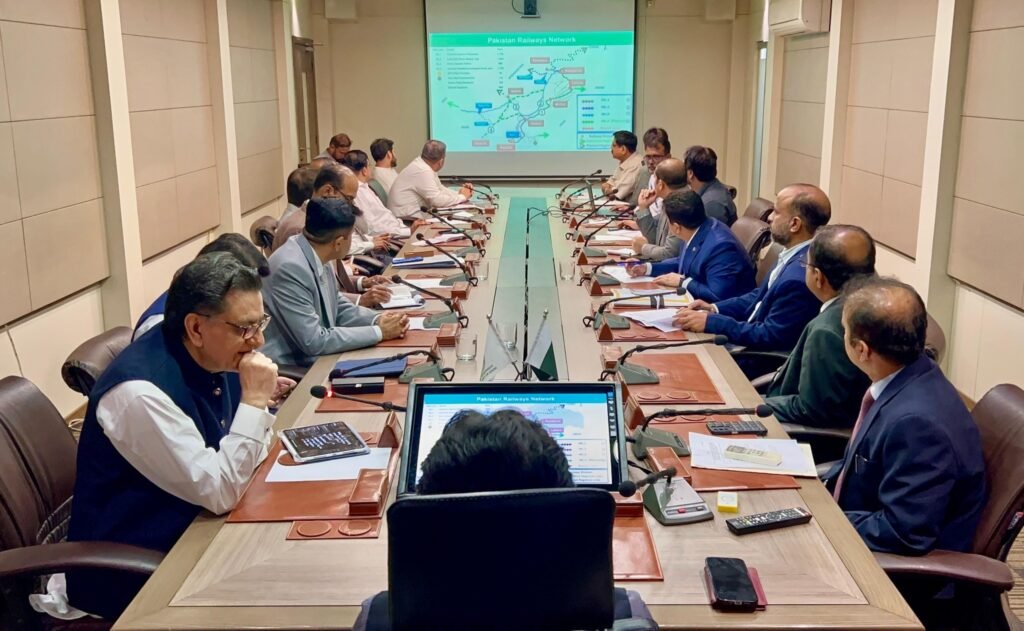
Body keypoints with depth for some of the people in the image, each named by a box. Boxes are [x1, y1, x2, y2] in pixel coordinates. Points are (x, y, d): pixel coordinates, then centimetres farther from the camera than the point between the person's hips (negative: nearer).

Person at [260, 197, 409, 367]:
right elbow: (314, 342, -23)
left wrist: (378, 319, -3)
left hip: (316, 360, 8)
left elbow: (339, 309, 14)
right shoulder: (290, 267, -24)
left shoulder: (316, 258, 1)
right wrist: (379, 332, -17)